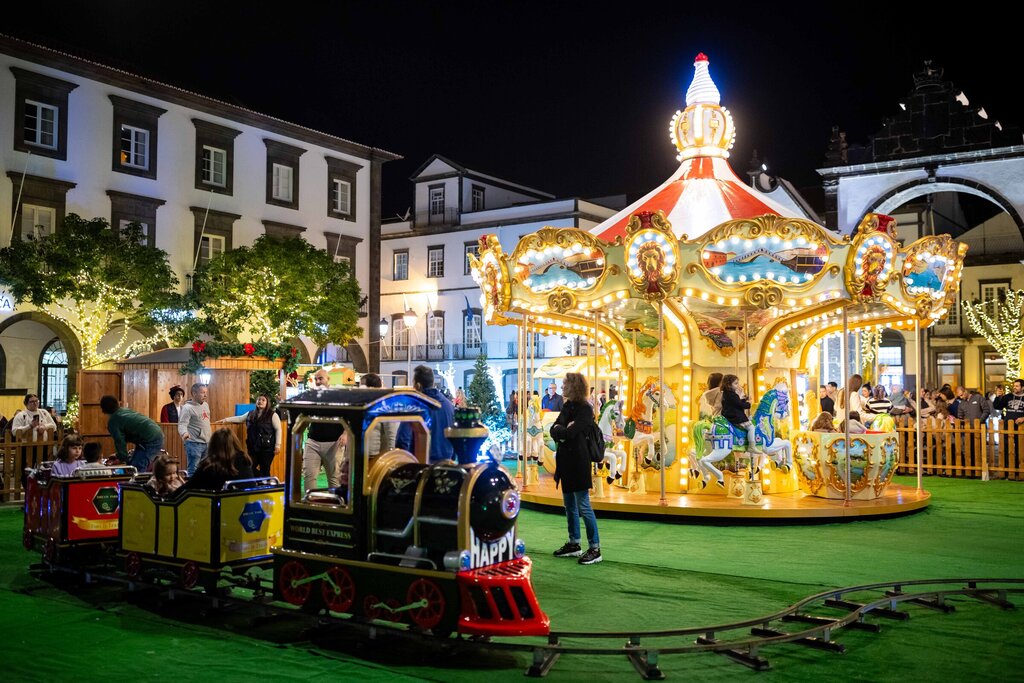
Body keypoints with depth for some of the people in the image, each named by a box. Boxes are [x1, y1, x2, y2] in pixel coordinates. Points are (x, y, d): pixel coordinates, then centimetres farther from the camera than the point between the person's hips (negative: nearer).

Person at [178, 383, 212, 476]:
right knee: (193, 471, -5)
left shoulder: (205, 405, 11)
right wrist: (184, 433, -43)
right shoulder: (187, 408, -13)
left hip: (207, 443, 8)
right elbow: (182, 424, -23)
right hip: (194, 444, -8)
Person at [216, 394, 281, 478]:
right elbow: (239, 418, 23)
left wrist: (277, 445, -13)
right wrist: (225, 420, 19)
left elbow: (278, 430, -8)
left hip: (267, 447, -6)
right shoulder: (251, 414, 12)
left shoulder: (272, 414, -6)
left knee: (265, 470, 0)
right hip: (253, 446, 6)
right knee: (250, 468, 4)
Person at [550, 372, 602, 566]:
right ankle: (574, 544, 27)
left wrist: (560, 430, -4)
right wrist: (564, 430, -17)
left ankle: (595, 549, 1)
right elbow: (554, 431, 1)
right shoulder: (567, 406, 10)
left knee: (583, 506, -6)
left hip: (578, 462, -8)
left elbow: (570, 433, -22)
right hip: (566, 461, 8)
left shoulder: (585, 409, -13)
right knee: (569, 506, 16)